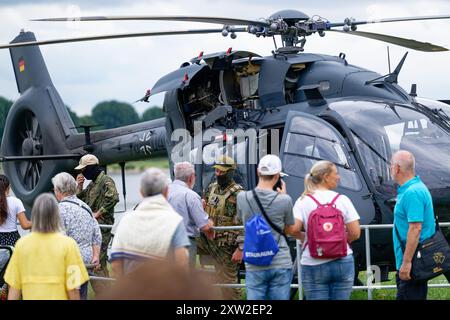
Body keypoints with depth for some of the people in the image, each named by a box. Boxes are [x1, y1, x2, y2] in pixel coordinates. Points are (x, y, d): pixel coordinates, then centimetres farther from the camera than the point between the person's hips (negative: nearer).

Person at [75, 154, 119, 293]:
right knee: (101, 263, 13)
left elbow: (113, 198, -25)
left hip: (102, 226, -10)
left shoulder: (106, 181, -9)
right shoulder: (92, 184, 20)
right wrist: (79, 186, 10)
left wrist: (98, 213, -20)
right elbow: (79, 199, 26)